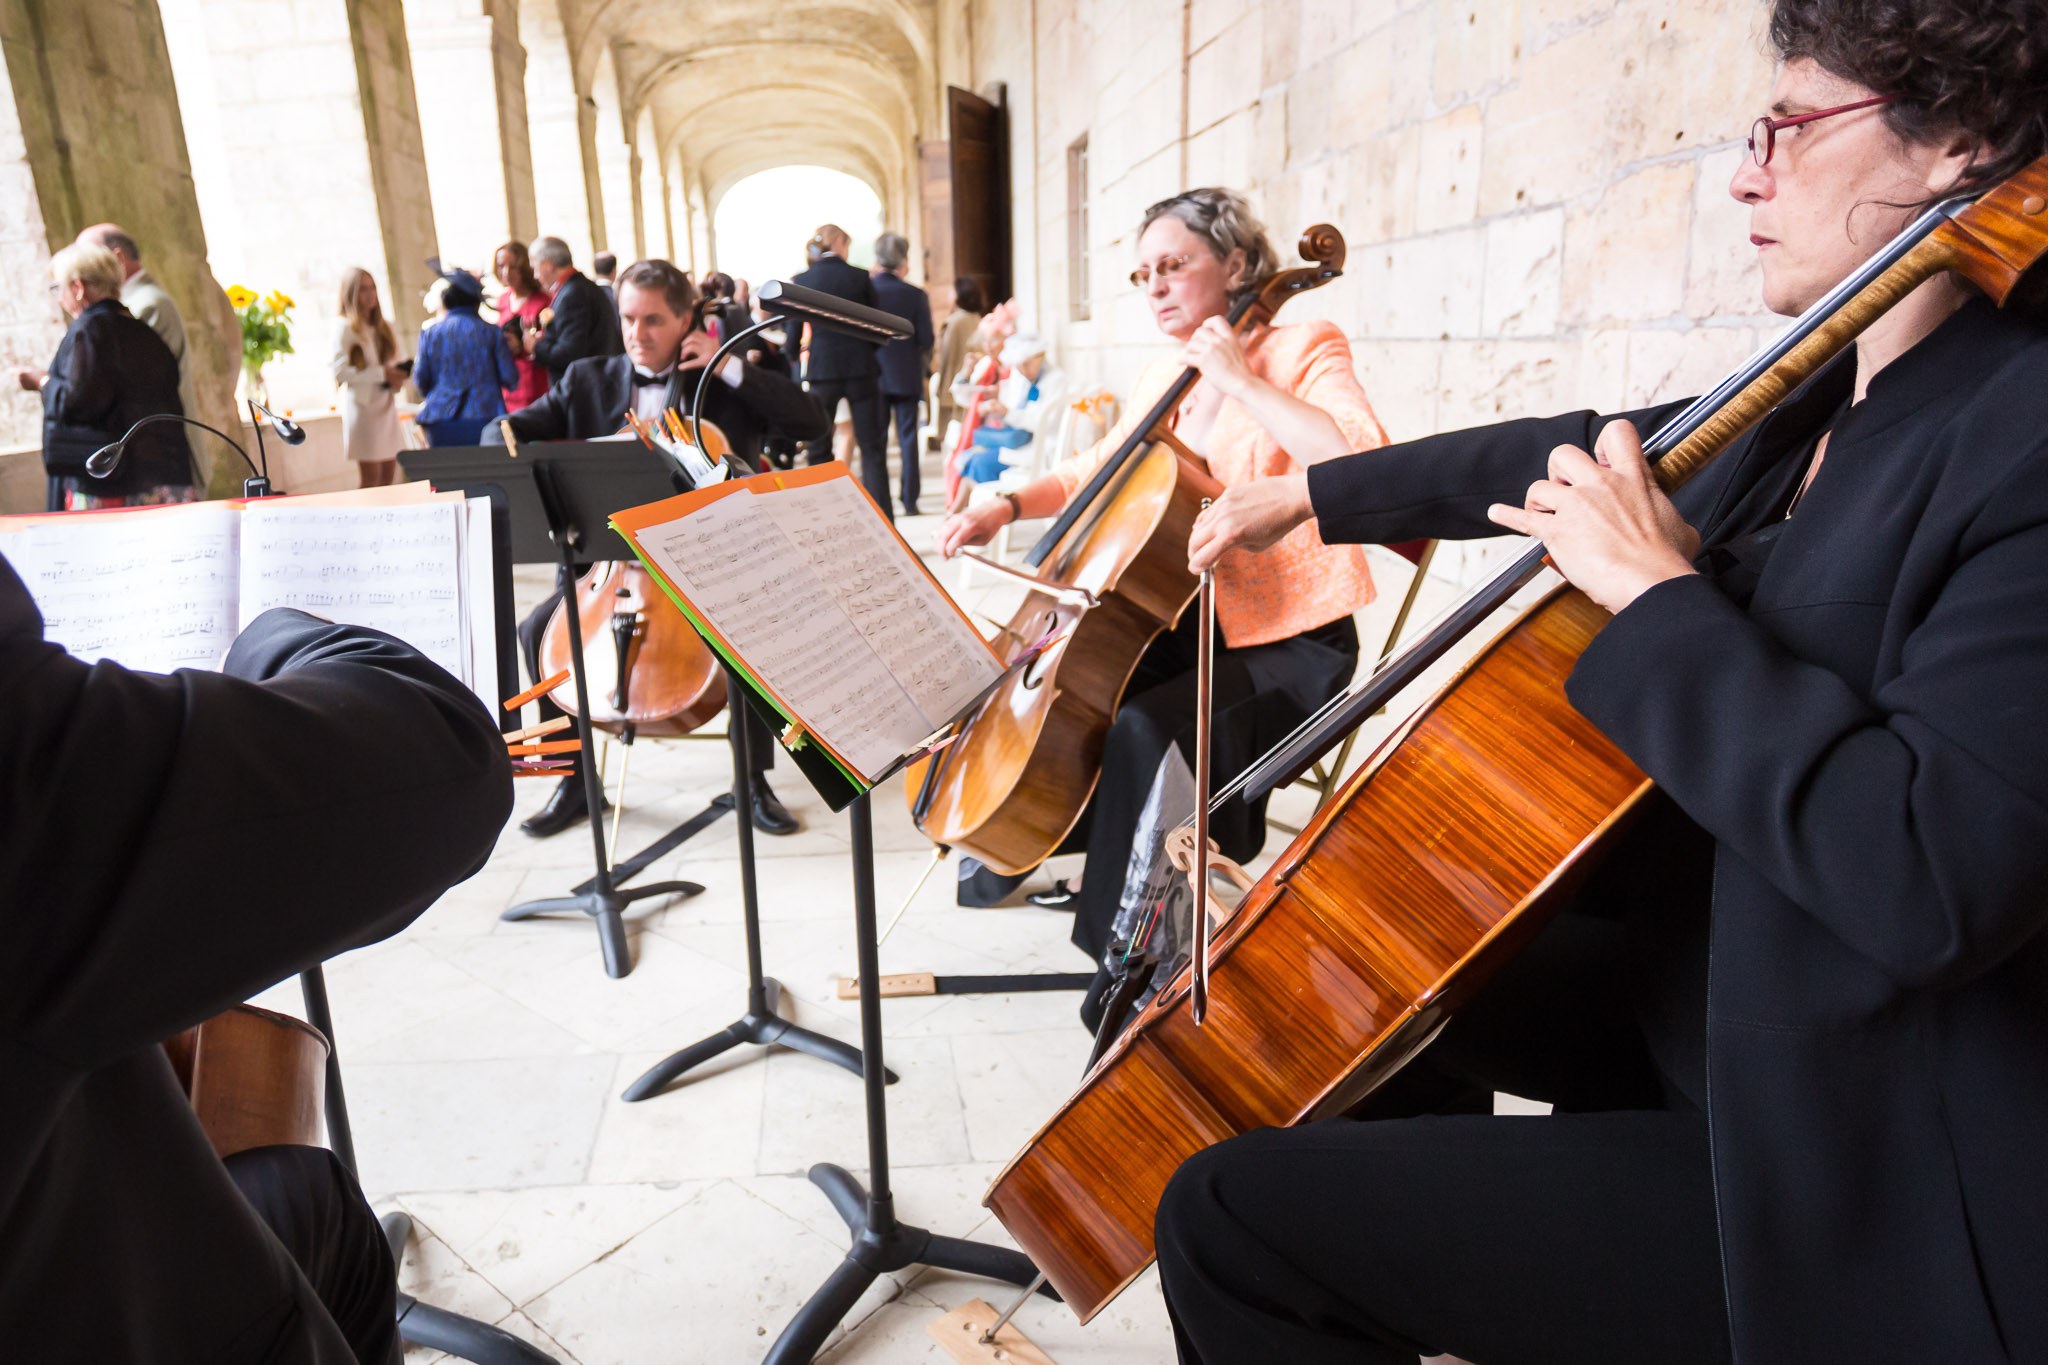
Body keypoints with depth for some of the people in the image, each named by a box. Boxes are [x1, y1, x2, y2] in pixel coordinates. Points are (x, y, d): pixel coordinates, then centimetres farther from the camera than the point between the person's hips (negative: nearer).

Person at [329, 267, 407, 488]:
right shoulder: (343, 327, -4)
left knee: (389, 478, 4)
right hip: (362, 405, -6)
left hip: (386, 405, 6)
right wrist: (382, 374, -19)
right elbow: (339, 371, -15)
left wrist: (397, 377, -3)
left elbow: (392, 364, 21)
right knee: (371, 479, -7)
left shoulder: (384, 328, 16)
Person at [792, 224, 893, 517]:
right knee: (872, 447, 5)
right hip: (860, 370, 0)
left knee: (818, 449, 9)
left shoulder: (801, 281, 0)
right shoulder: (860, 277, -1)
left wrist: (798, 373, 11)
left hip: (820, 372, 0)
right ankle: (881, 515, 3)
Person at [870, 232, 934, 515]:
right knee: (908, 438, 5)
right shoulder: (916, 295, -7)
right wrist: (924, 370, 11)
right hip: (907, 375, -1)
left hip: (873, 375, 1)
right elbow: (926, 339, -5)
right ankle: (909, 501, 4)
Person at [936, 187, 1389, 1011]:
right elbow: (1096, 472, 23)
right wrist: (1010, 504, 6)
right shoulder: (1164, 381, 12)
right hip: (1191, 621, 8)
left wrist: (1241, 380, -23)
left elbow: (1364, 463, -27)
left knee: (1145, 730, -30)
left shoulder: (1302, 350, -8)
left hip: (1291, 643, -7)